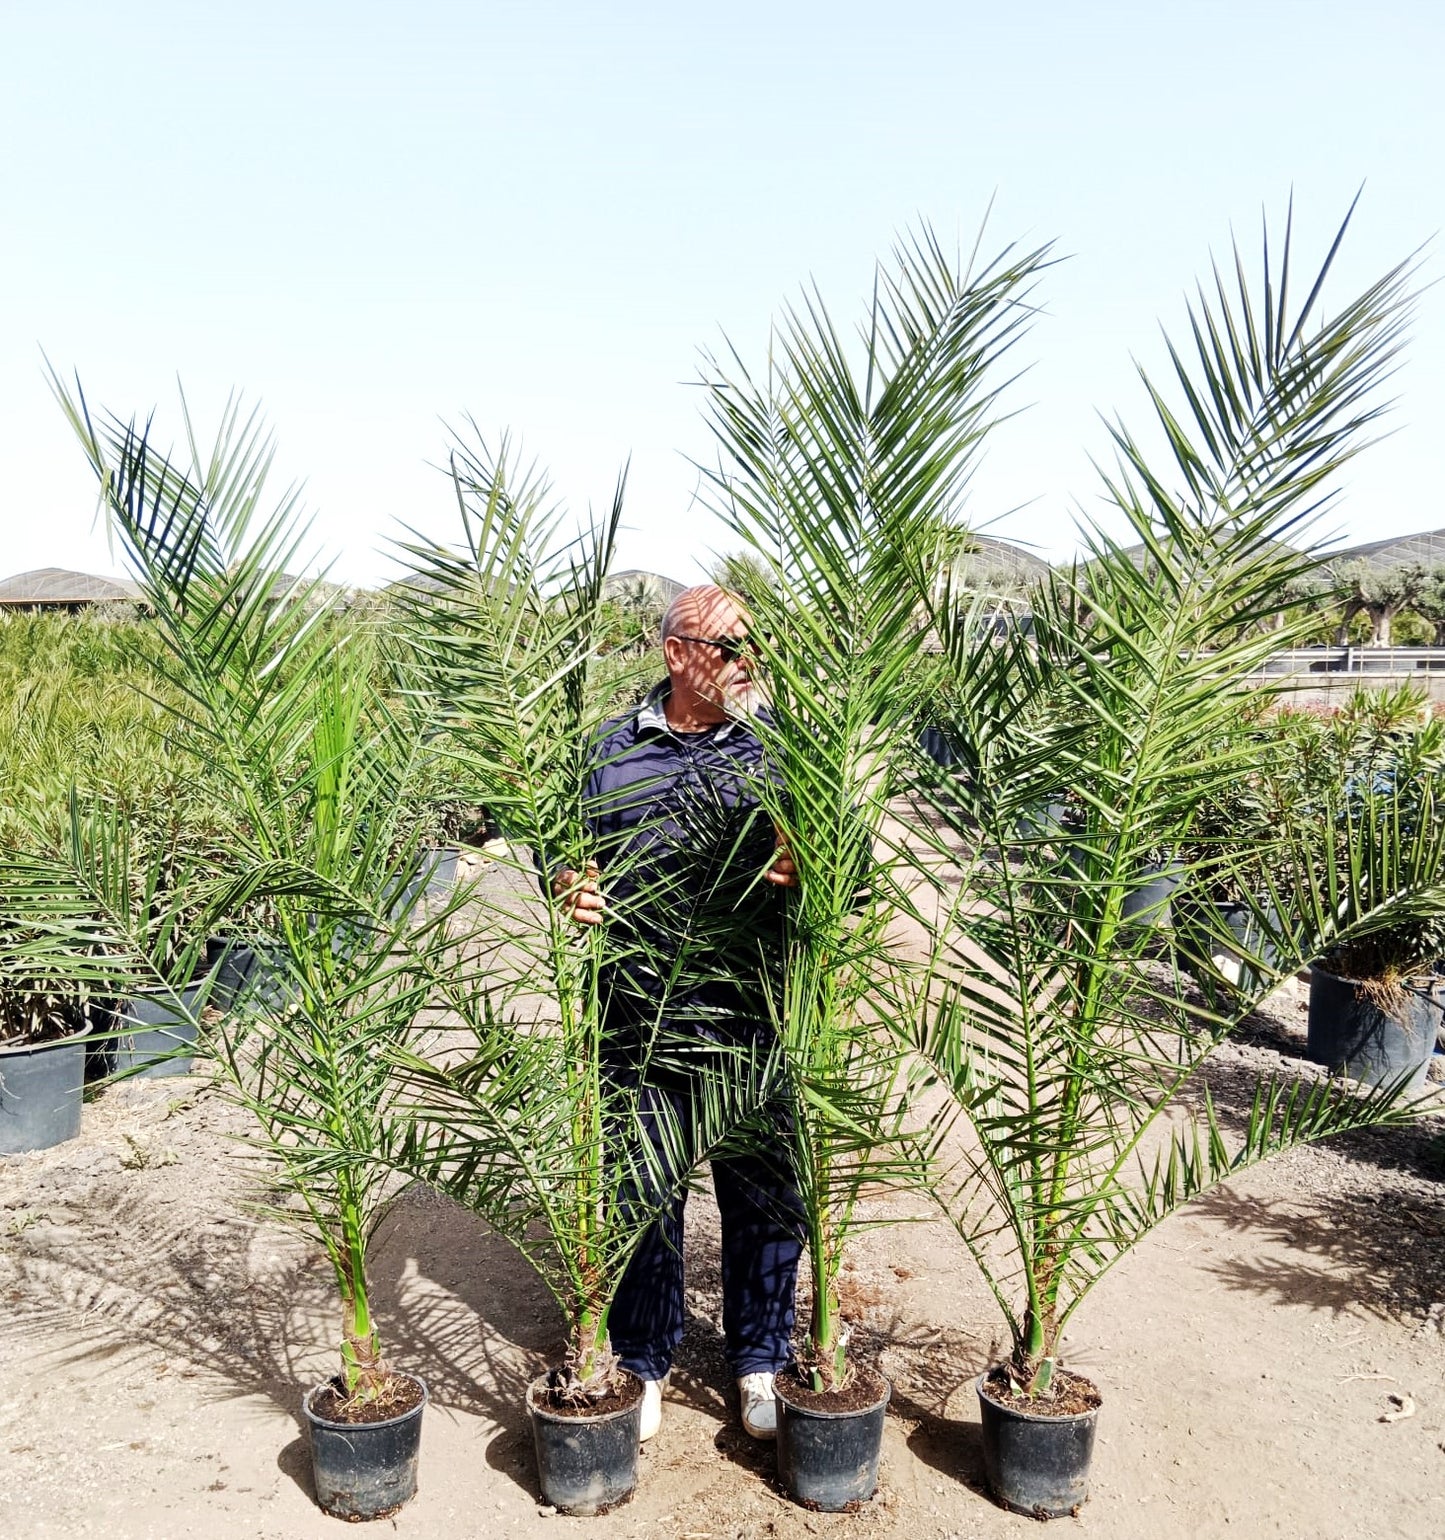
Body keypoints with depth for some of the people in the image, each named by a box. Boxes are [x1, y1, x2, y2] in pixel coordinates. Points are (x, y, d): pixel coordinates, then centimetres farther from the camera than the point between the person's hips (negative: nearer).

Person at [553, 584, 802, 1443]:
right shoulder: (613, 748, 5)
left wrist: (805, 868, -19)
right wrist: (573, 892, -9)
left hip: (755, 1018, 0)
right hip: (641, 1015, 1)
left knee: (765, 1196, 10)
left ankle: (761, 1364, 32)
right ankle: (646, 1364, 34)